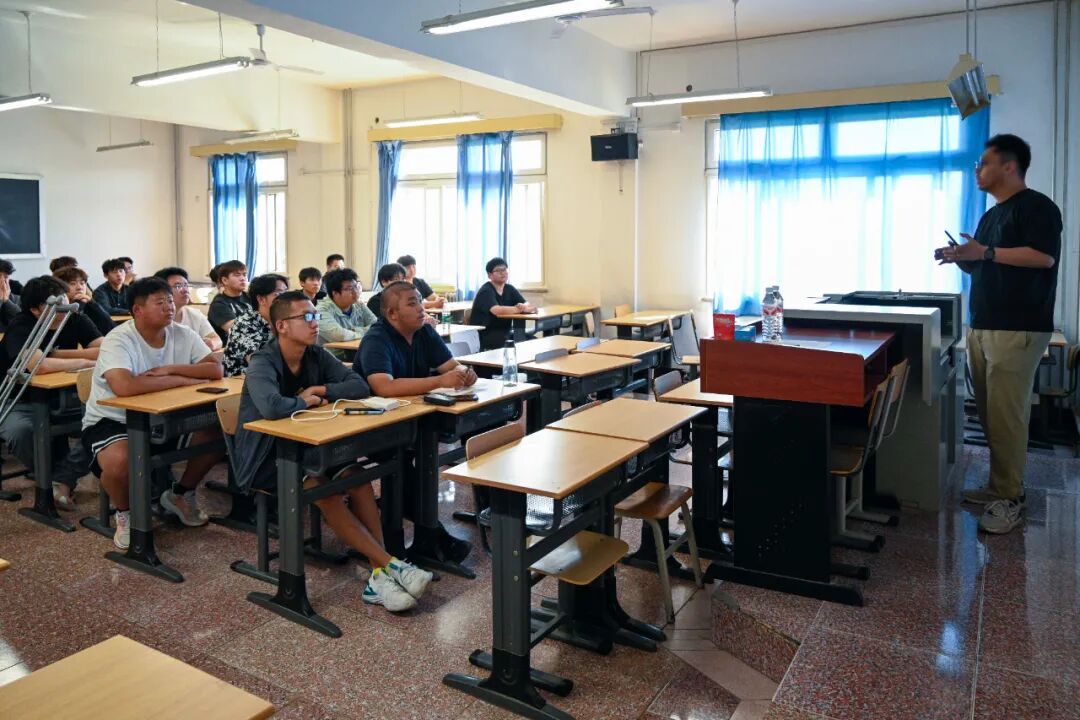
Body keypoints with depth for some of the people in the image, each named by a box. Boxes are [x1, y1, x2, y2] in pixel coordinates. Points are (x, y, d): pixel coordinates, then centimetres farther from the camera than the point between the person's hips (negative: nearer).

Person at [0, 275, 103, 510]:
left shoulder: (76, 320, -6)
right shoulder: (20, 327, -18)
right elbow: (40, 365, -37)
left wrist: (60, 354, -21)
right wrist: (83, 361, -24)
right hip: (22, 404, -3)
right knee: (19, 431, -37)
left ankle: (63, 478, -12)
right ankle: (48, 473, -5)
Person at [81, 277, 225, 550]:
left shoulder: (182, 335, -4)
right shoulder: (119, 340, -21)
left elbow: (216, 369, -14)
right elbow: (124, 387, -39)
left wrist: (169, 369, -26)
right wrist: (182, 379, -28)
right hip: (112, 420, -6)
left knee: (218, 433, -11)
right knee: (120, 460, -37)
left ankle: (180, 495, 15)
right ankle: (124, 514, 0)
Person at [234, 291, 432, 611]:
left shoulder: (317, 356, 1)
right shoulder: (262, 364, -19)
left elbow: (360, 386, -4)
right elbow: (271, 407, -39)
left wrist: (321, 390, -16)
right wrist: (303, 401, -20)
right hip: (264, 461, -6)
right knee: (321, 489, -31)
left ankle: (379, 577, -26)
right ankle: (390, 564, -28)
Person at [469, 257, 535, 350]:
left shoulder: (510, 289, 12)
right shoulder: (486, 291, -12)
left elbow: (527, 305, 0)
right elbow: (497, 310, -29)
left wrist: (523, 306, -25)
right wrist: (521, 309, -22)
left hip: (505, 332, 7)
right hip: (483, 336, -7)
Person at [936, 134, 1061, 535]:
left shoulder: (1036, 206, -6)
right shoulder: (991, 215, 21)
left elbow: (1044, 256, -19)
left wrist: (986, 252, -21)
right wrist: (961, 259, 8)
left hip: (1017, 330, -9)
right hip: (981, 327, 9)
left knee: (1006, 416, -9)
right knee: (989, 414, 11)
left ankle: (1010, 499, -2)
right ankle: (999, 486, 20)